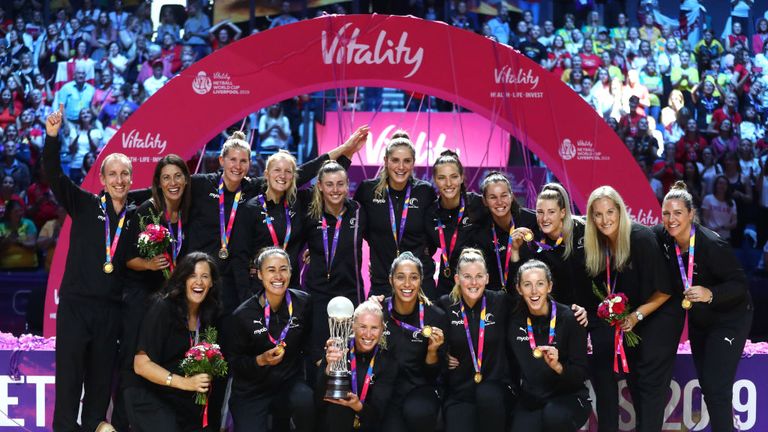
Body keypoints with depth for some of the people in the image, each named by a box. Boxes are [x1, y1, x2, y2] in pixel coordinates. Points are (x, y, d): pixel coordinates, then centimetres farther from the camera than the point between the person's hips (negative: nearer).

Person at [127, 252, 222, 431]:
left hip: (189, 403, 6)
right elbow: (141, 364, -19)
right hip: (152, 398, -6)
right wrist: (184, 383, -27)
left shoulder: (209, 314, 4)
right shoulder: (163, 308, -13)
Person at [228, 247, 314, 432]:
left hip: (290, 382, 1)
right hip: (252, 391, -1)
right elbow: (235, 361, -2)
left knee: (305, 401, -32)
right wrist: (261, 360, -19)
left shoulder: (303, 302, -3)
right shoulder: (243, 314, -9)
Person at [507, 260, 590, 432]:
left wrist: (558, 366, -28)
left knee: (555, 417, -34)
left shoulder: (569, 319, -11)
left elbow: (581, 374, -10)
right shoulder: (515, 321, -1)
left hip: (568, 396, -2)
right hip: (530, 399, 2)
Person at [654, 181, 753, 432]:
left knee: (715, 388, -12)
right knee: (706, 384, 15)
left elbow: (740, 284, -26)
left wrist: (710, 294, -43)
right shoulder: (663, 237, -12)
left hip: (729, 319, -7)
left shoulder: (712, 244, -29)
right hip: (698, 321, 7)